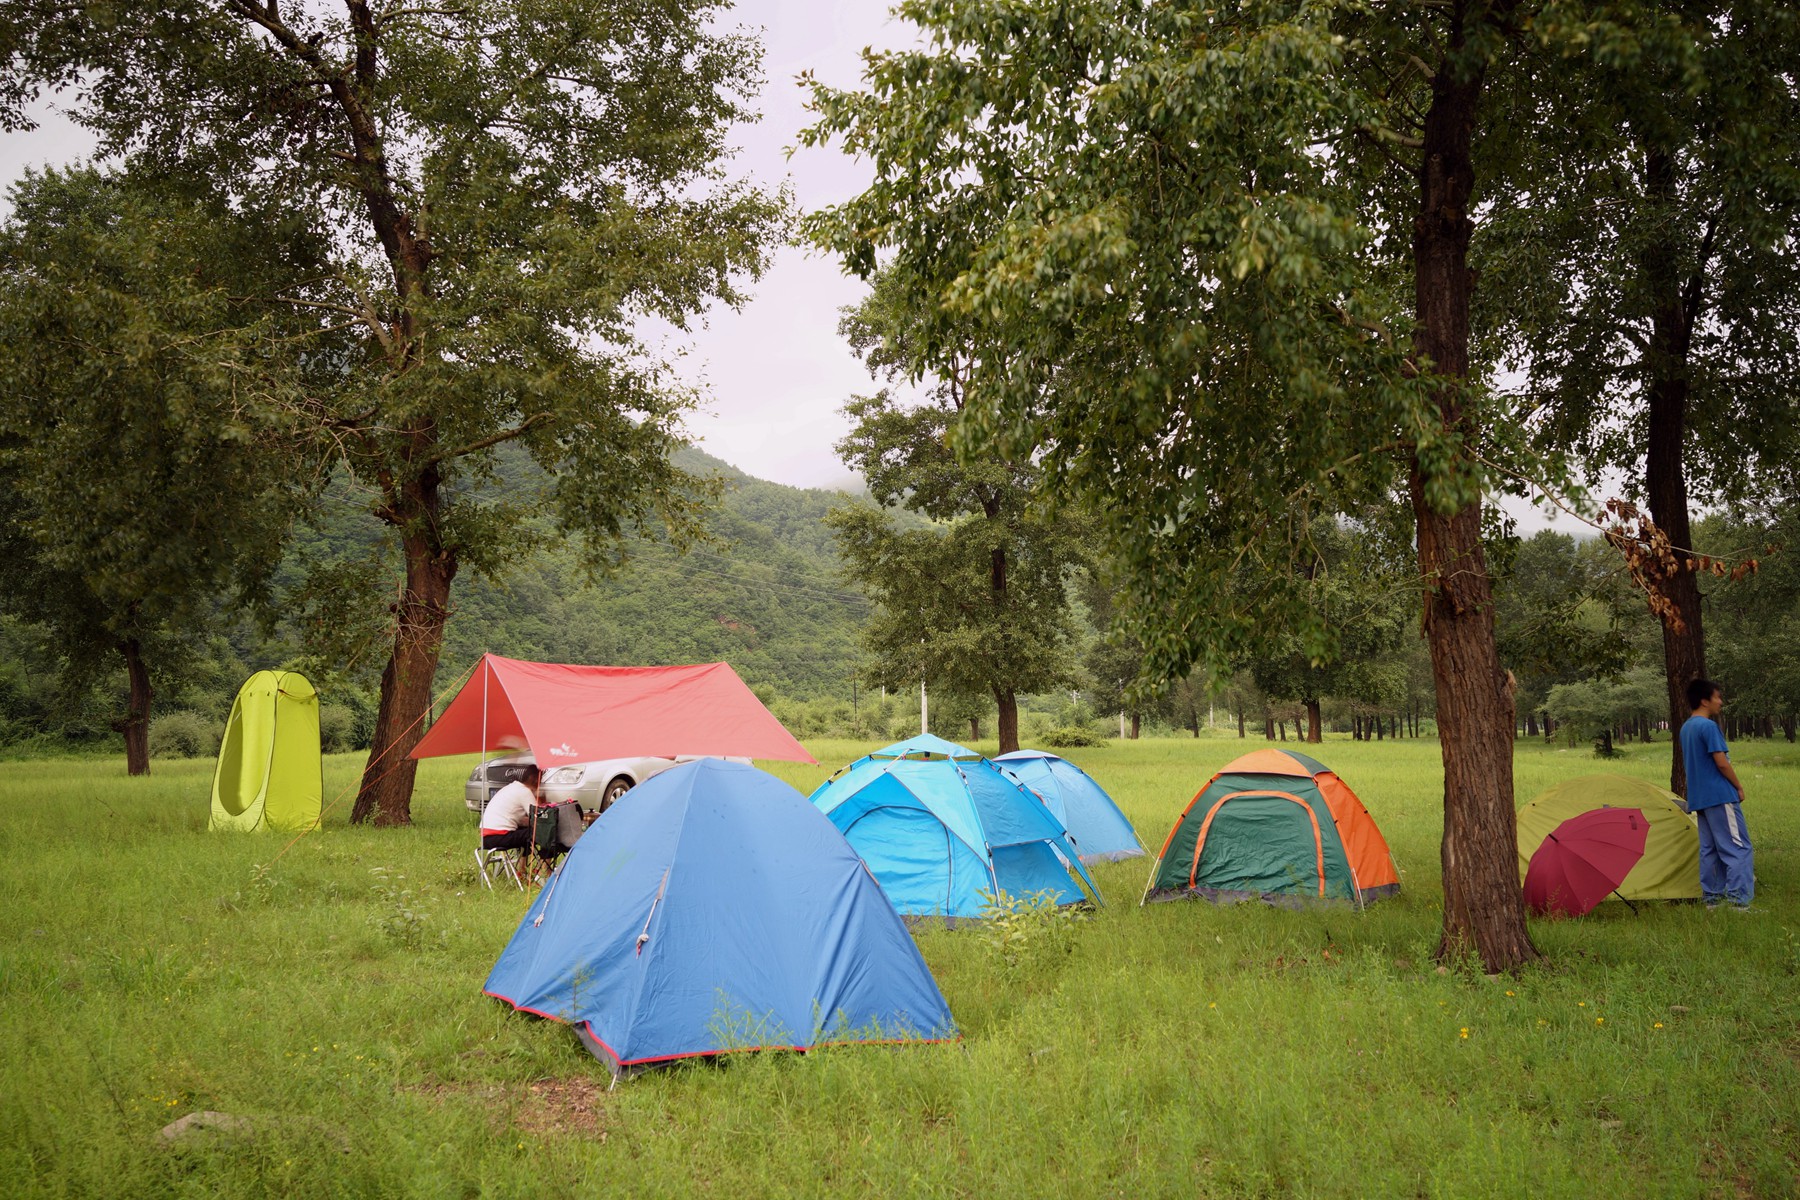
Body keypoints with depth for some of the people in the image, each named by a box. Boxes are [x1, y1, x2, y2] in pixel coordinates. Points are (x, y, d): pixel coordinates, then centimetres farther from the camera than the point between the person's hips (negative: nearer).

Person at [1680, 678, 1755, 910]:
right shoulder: (1709, 726, -14)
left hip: (1699, 797, 9)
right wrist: (1739, 786, -5)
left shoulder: (1685, 728, 14)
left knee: (1709, 849, 11)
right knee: (1738, 847, -7)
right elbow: (1721, 762, -18)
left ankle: (1711, 899, 12)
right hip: (1720, 796, -9)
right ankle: (1739, 901, -11)